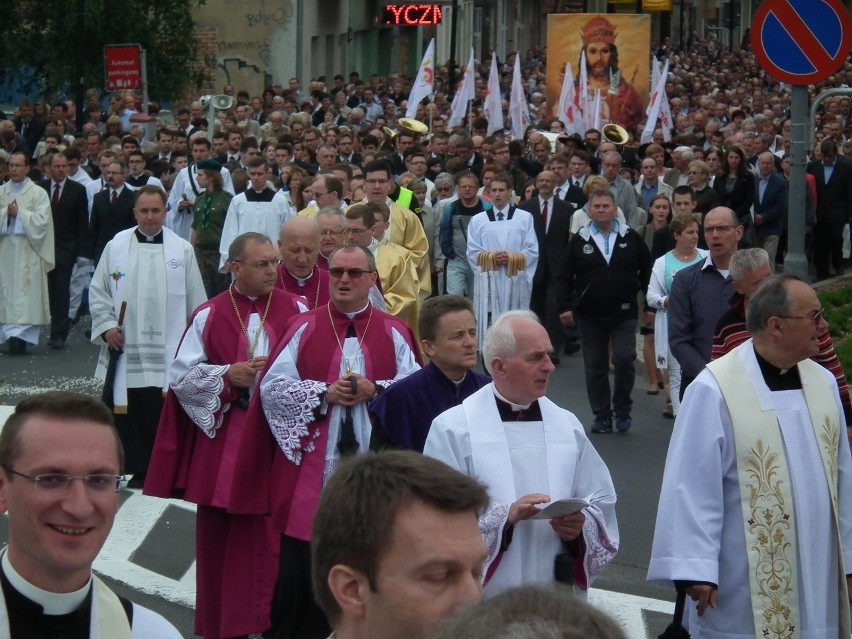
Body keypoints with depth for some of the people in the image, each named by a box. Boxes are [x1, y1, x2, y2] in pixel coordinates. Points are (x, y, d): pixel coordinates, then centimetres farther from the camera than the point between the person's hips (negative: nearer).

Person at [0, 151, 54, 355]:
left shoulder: (38, 194, 2)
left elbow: (41, 221, -7)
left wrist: (19, 212, -10)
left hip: (27, 252, -3)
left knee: (26, 297, -8)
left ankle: (20, 335, -11)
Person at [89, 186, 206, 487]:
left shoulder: (182, 250, 1)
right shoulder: (116, 246, 4)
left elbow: (196, 300, 5)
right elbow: (98, 292, 8)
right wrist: (106, 326, -3)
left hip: (167, 350, -2)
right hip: (125, 348, 2)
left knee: (162, 412, -1)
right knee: (126, 410, 5)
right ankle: (138, 470, 15)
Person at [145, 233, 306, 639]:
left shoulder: (295, 311, 2)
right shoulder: (209, 316, 1)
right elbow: (180, 376, 0)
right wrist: (226, 375, -12)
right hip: (222, 441, 0)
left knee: (272, 531, -2)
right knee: (220, 534, 5)